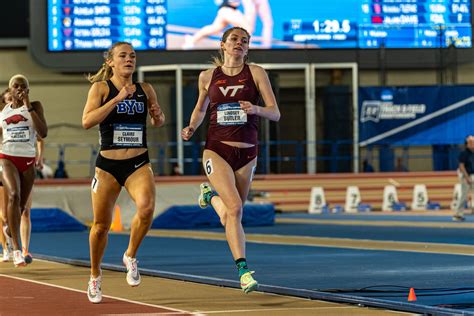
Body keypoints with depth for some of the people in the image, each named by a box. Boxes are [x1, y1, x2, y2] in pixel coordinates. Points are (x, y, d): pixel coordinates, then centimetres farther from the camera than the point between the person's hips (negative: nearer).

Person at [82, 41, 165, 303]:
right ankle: (95, 277, 30)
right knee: (101, 225, 6)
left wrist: (159, 116, -1)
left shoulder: (145, 90, 7)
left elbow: (157, 122, 23)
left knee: (146, 209, -26)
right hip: (108, 165, -2)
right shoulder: (101, 88, -2)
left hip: (139, 164, 2)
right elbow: (87, 121, -17)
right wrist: (117, 99, -22)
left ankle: (130, 256, 0)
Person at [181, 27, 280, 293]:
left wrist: (256, 109, -24)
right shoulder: (208, 77, 5)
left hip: (247, 153, 1)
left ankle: (211, 195, 45)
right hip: (216, 150, -1)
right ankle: (244, 271, -18)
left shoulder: (256, 73, 1)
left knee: (230, 217, 12)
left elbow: (275, 113, -3)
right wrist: (191, 129, 2)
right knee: (234, 209, -20)